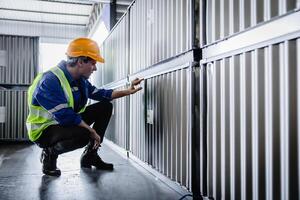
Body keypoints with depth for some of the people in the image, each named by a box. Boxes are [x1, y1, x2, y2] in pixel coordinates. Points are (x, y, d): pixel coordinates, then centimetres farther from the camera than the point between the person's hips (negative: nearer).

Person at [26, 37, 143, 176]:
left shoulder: (80, 79, 1)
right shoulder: (50, 81, -27)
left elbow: (100, 94, 12)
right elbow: (66, 116, -31)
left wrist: (128, 91, 5)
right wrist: (91, 131, -24)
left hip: (68, 123, 9)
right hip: (44, 130, -9)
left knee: (105, 107, 2)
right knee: (83, 135, -38)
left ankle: (90, 155, 9)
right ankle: (50, 152, -5)